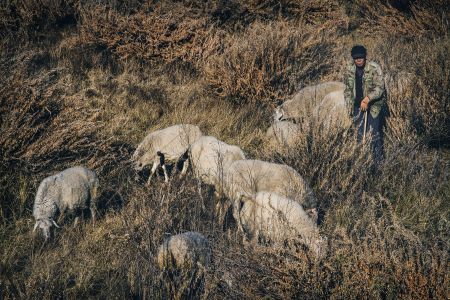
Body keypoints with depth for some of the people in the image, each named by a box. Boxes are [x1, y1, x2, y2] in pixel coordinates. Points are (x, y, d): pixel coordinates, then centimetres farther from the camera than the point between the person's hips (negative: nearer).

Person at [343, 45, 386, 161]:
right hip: (358, 105, 5)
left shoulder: (374, 68, -14)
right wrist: (349, 106, 7)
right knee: (360, 133, 9)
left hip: (374, 105, -5)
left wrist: (367, 99, -30)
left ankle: (378, 159, 1)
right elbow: (347, 89, 12)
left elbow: (379, 88, -19)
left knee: (374, 133, -8)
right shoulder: (349, 70, 1)